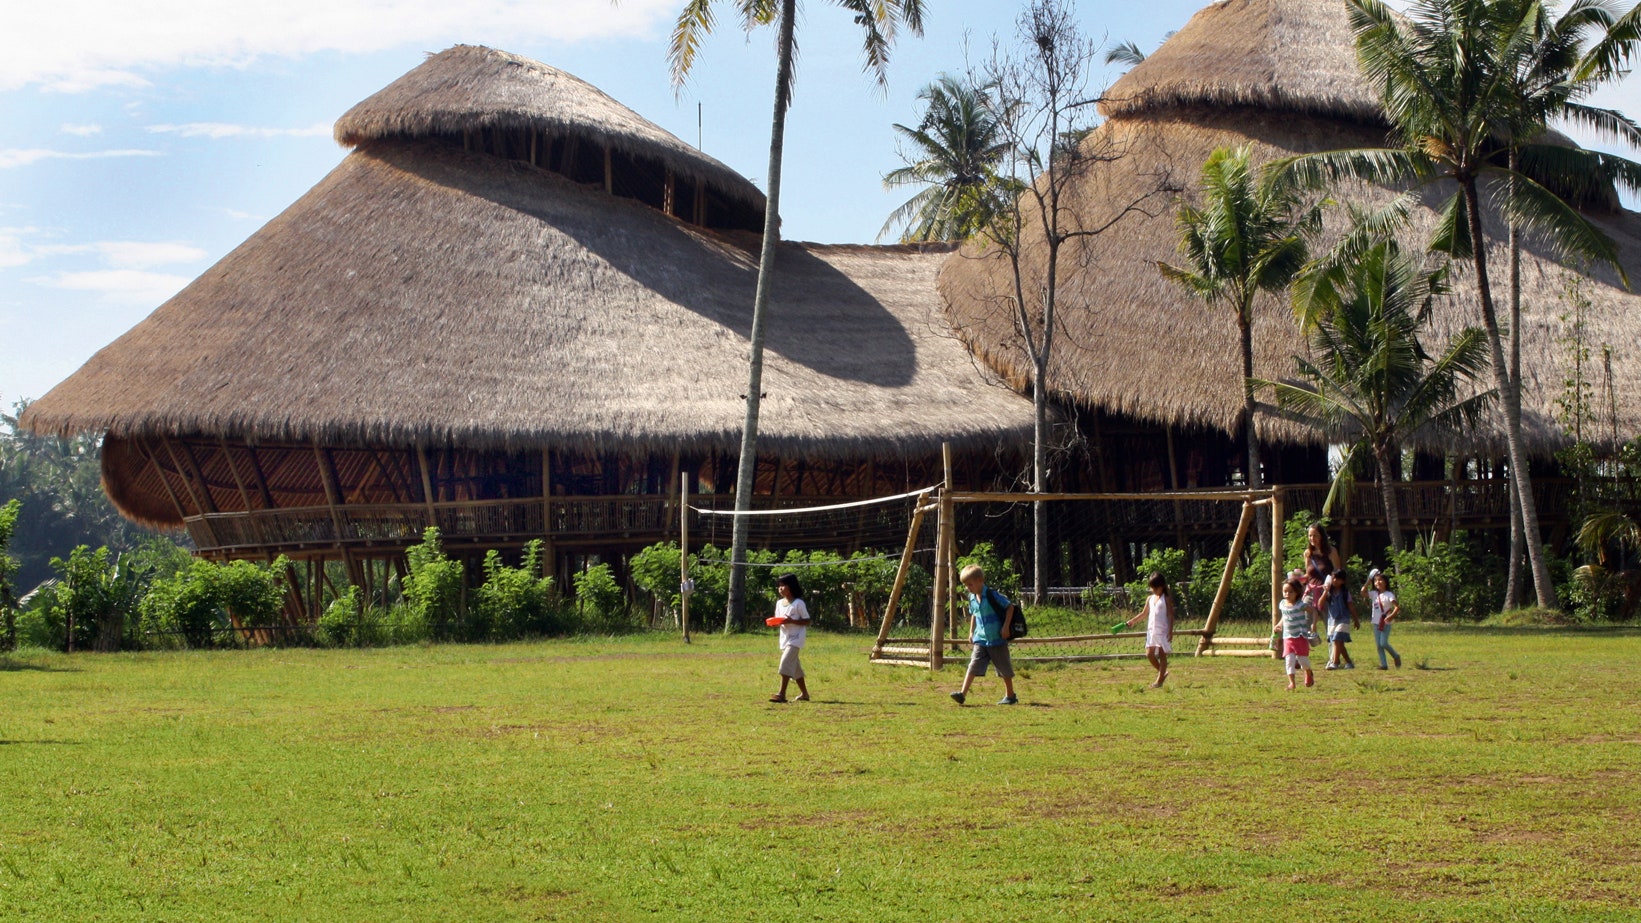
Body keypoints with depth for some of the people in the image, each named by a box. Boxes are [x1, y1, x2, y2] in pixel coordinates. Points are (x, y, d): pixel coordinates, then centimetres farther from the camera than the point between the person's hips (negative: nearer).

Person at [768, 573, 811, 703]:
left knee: (786, 662, -19)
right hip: (784, 637, 8)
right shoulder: (779, 603, 11)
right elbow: (778, 619, 18)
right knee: (794, 665, 13)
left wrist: (791, 621, -23)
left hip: (795, 638, -8)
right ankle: (804, 693, 25)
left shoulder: (798, 603, -11)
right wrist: (776, 622, -6)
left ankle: (782, 694, -22)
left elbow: (807, 621, -11)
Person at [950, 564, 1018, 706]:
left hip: (997, 639, -5)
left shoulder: (992, 595, -15)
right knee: (973, 666, -8)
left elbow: (1010, 607, -10)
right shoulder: (972, 598, 6)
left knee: (1004, 669, 7)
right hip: (980, 639, 5)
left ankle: (1010, 696, 23)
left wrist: (1006, 627, -14)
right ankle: (962, 693, -18)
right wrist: (971, 631, 18)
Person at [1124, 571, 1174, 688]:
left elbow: (1170, 616, -7)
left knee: (1162, 655, -1)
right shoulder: (1150, 599, 12)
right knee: (1149, 654, -1)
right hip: (1151, 630, 6)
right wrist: (1132, 621, 13)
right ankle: (1162, 672, 19)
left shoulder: (1166, 599, -4)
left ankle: (1159, 681, 1)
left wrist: (1170, 631, -14)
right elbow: (1144, 613, 21)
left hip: (1163, 631, -6)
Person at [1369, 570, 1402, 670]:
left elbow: (1397, 607, -14)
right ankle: (1383, 665, 6)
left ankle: (1396, 656, 10)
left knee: (1383, 643, -13)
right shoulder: (1374, 594, 8)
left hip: (1385, 623, -6)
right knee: (1378, 645, 3)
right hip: (1376, 623, 6)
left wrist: (1391, 616, -28)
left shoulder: (1389, 595, -7)